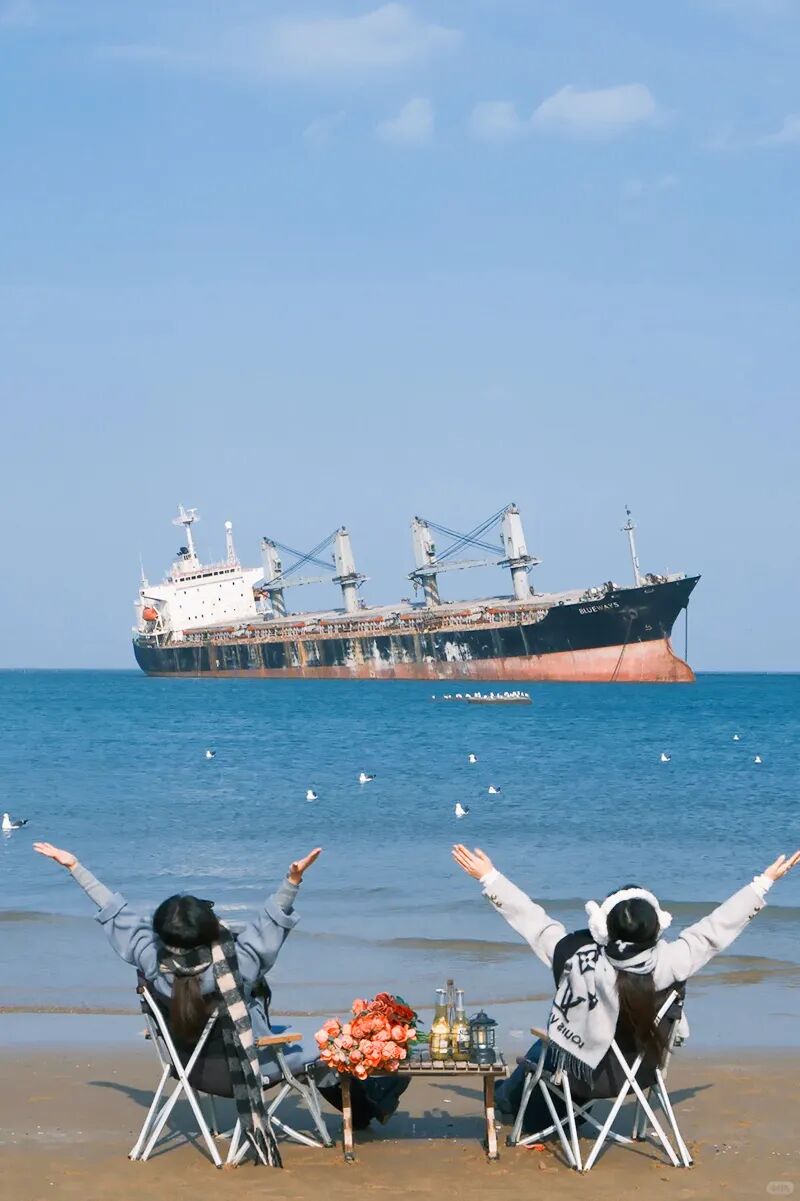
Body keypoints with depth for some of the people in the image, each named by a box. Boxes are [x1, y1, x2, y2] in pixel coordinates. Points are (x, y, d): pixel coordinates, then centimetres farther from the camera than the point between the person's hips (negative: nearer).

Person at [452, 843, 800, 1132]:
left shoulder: (579, 957, -33)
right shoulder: (668, 963, -29)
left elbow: (531, 919, -23)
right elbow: (715, 928, -18)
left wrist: (489, 877, -12)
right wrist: (764, 882, -8)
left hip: (578, 1073, -2)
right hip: (638, 1075, 2)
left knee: (541, 1049, 34)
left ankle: (507, 1098, 58)